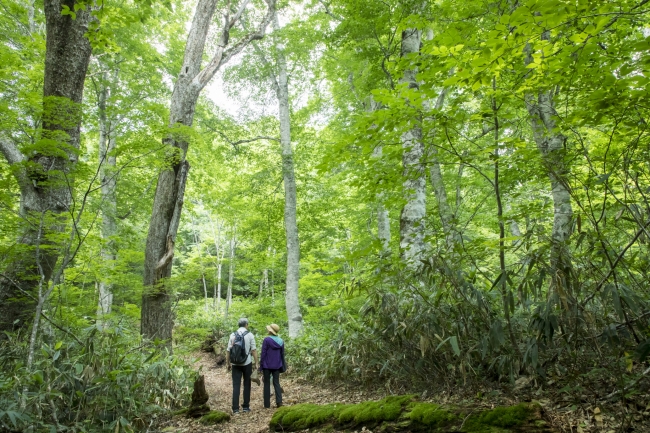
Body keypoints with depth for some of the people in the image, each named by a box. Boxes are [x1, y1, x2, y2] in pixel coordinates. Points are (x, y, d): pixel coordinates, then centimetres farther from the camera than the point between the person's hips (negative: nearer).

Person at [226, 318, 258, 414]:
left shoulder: (233, 335, 1)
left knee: (236, 385, 4)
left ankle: (235, 408, 2)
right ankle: (246, 407, 13)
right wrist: (256, 362, -1)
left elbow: (228, 350, 2)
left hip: (236, 364, 1)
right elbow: (254, 350, -7)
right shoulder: (250, 335, -4)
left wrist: (228, 363, 11)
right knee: (247, 384, 11)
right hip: (247, 363, -1)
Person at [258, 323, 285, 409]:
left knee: (267, 383, 7)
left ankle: (267, 404, 10)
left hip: (267, 365, -4)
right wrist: (282, 366, 20)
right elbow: (282, 354, 10)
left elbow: (263, 354, -10)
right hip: (277, 366, 4)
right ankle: (279, 401, -3)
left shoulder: (266, 340, -13)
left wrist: (261, 366, -3)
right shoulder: (281, 341, 3)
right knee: (276, 383, 10)